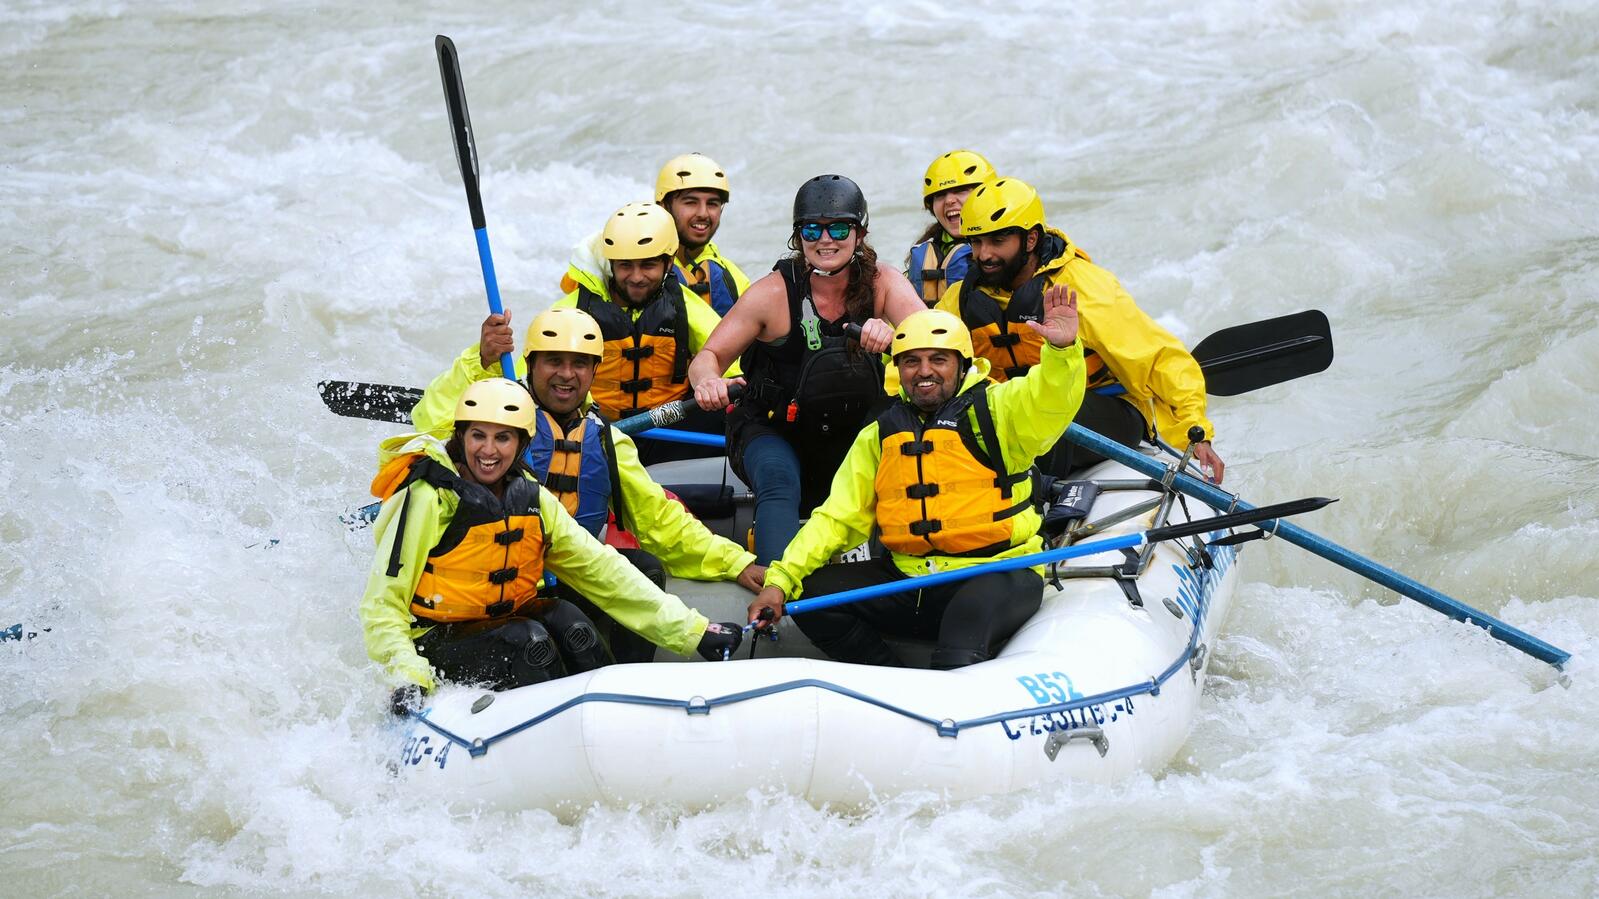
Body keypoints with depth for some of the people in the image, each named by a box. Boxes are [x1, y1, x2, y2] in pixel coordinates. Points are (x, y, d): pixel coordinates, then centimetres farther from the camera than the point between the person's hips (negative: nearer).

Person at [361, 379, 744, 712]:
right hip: (438, 647, -6)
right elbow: (382, 605, -15)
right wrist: (408, 677, -31)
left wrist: (693, 632, -5)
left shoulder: (533, 501, 1)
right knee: (528, 640, -29)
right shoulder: (428, 500, -16)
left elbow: (603, 572, 1)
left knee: (565, 621, -22)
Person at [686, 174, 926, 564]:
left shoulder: (881, 283, -9)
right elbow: (709, 356, -14)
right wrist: (708, 380, -39)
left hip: (851, 436, 4)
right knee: (779, 481, -31)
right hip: (771, 431, -4)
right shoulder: (774, 293, -15)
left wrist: (893, 335, -49)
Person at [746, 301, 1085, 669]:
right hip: (910, 581, 6)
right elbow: (837, 517, 11)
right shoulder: (880, 435, 13)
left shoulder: (996, 410, -1)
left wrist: (1062, 349, -44)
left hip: (997, 576, -6)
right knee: (812, 593, -8)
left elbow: (1050, 399, -21)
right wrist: (781, 580, -2)